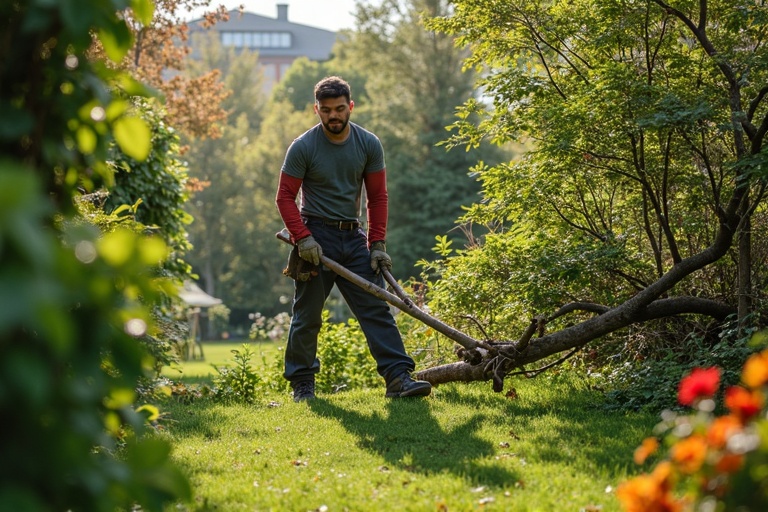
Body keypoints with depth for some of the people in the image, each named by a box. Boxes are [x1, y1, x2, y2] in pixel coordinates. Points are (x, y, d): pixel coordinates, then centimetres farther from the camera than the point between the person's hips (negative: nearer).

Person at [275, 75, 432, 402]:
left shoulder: (369, 145, 1)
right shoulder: (303, 148, -8)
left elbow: (377, 197, 6)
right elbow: (285, 197, -5)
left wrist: (378, 244, 0)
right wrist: (302, 238, -17)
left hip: (354, 238, 3)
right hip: (316, 237, -3)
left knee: (377, 309, -5)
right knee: (307, 316, 3)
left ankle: (398, 378, -10)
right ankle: (302, 384, 15)